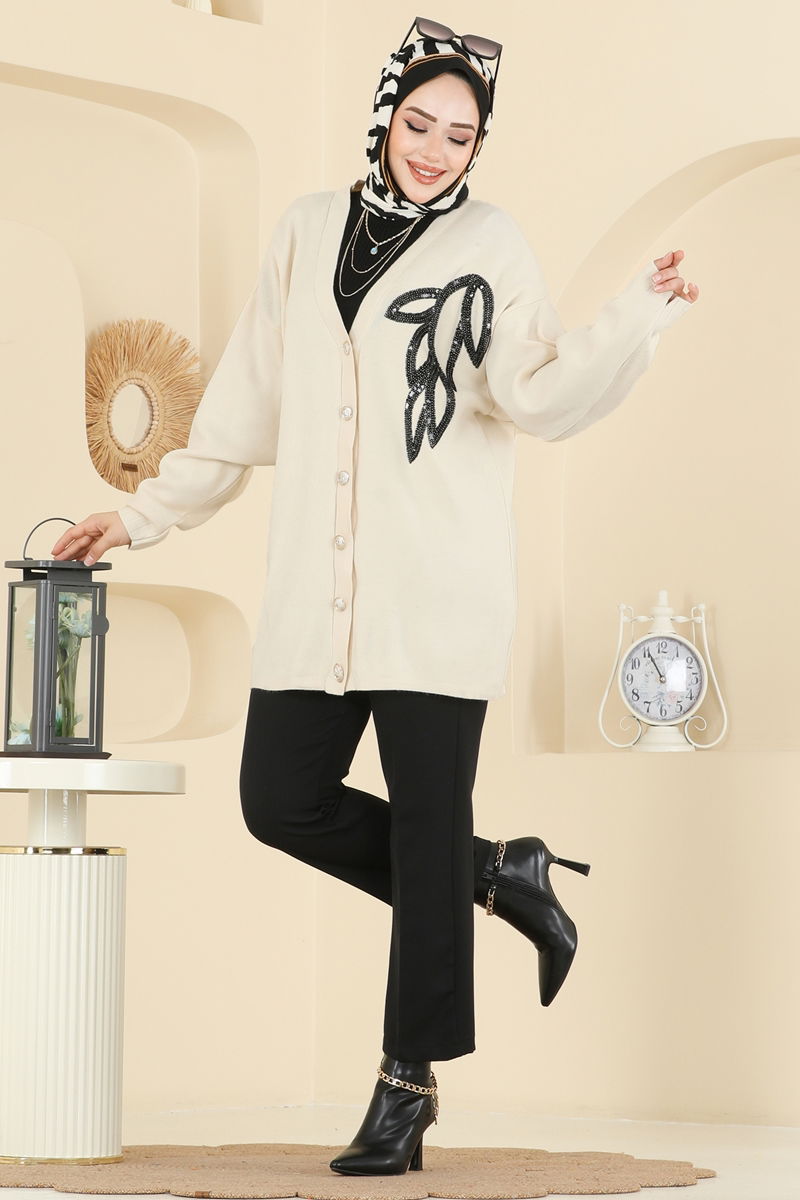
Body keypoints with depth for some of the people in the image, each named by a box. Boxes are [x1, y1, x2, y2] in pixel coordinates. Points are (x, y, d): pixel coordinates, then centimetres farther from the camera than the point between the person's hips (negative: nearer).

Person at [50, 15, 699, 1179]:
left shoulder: (488, 243, 2)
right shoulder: (309, 232, 12)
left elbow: (541, 395, -10)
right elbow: (248, 405, 18)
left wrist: (636, 316, -24)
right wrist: (146, 512, 19)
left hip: (439, 590, -4)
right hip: (318, 591, 5)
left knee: (428, 821, -3)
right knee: (281, 801, 2)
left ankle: (409, 1083, 7)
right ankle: (500, 875, 22)